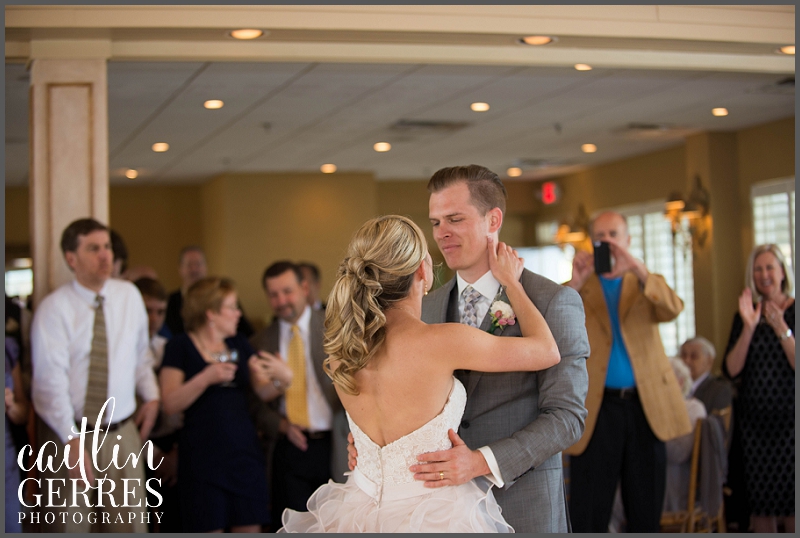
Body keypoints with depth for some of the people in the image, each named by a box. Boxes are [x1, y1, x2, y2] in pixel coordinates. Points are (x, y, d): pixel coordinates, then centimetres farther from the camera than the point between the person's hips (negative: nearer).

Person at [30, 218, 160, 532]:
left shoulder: (129, 296, 5)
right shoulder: (54, 308, -9)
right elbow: (51, 380, -15)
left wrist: (151, 396, 0)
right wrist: (72, 442, -22)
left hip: (123, 434, 3)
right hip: (68, 435, -3)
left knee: (131, 526, 2)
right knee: (69, 527, 4)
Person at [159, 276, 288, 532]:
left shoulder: (239, 344, 13)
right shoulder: (181, 346, -2)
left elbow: (265, 393, 10)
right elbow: (170, 404, -11)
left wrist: (267, 376, -11)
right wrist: (206, 378, -21)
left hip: (244, 451, 5)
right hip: (203, 457, -5)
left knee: (250, 528, 3)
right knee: (208, 529, -3)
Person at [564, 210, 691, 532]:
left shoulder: (647, 285, 13)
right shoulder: (576, 288, 10)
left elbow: (672, 309, -9)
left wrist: (638, 270, -23)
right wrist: (576, 282, -20)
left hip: (645, 406, 2)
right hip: (597, 407, -1)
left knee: (647, 513, 8)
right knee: (589, 515, -1)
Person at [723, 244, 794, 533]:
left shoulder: (795, 312, -2)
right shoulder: (744, 315, 9)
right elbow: (731, 369, -3)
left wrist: (782, 330, -22)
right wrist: (749, 328, -13)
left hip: (789, 419, -3)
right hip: (755, 419, 3)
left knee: (791, 500, -5)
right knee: (760, 502, 6)